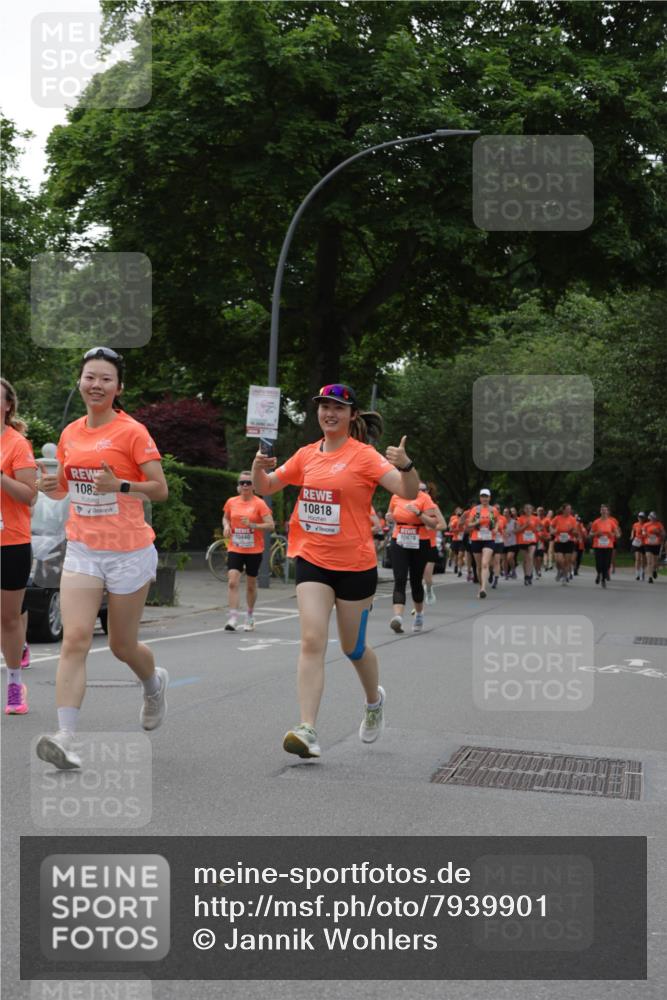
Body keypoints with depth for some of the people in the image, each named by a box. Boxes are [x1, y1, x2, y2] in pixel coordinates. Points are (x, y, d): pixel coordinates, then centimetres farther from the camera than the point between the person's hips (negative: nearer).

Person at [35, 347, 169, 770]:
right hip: (82, 550, 4)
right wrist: (52, 485, -3)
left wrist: (121, 485, -26)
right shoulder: (70, 433, 7)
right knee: (75, 639, -12)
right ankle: (66, 738, -17)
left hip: (129, 552, -4)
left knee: (122, 645, 10)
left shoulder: (132, 431, -8)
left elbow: (160, 489, -9)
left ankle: (155, 683, 44)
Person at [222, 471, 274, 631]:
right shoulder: (231, 502, 4)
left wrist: (252, 525, -25)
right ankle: (233, 618, -13)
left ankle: (250, 617, 28)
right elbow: (225, 517, 23)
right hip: (235, 549, 2)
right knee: (232, 582, -14)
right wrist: (226, 525, 0)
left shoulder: (259, 503, -7)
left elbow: (271, 525, -12)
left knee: (251, 585, 10)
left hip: (254, 550, -2)